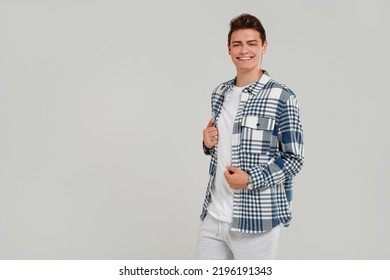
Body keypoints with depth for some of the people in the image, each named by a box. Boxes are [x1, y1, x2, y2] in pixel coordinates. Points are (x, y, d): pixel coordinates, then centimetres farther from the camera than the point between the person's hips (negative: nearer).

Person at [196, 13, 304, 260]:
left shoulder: (282, 97, -9)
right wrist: (209, 145, 1)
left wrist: (250, 179, -19)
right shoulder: (220, 94, 10)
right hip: (213, 215, 6)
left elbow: (294, 159, -8)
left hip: (256, 220, -5)